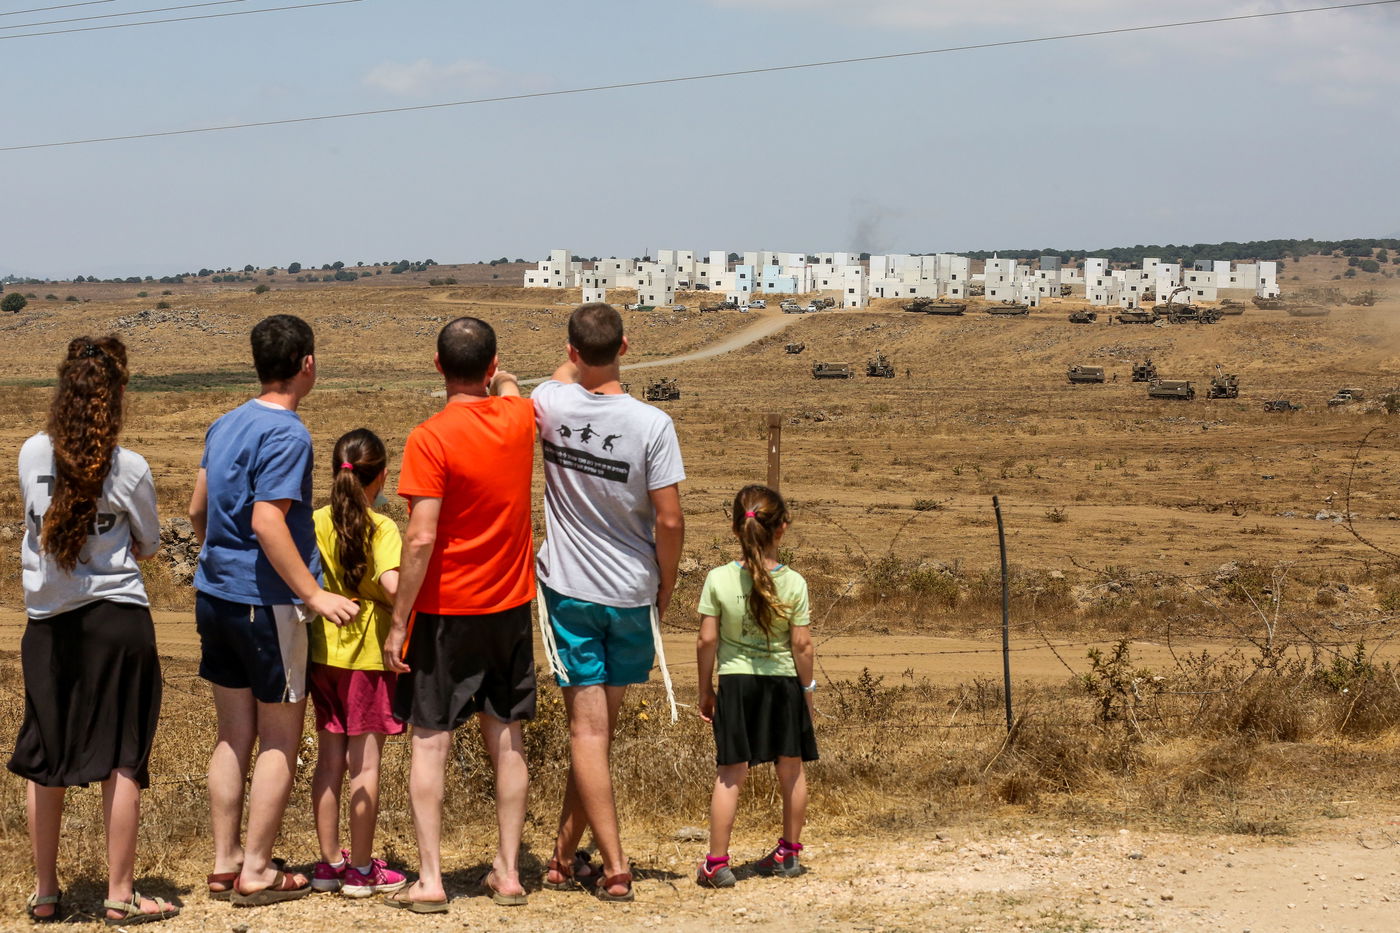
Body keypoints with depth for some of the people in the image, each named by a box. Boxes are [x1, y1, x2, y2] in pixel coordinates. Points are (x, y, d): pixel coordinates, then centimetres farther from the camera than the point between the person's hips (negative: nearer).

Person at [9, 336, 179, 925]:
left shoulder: (32, 455, -2)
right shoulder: (129, 469, -9)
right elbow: (148, 547, 5)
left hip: (47, 622, 3)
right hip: (117, 618, -3)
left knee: (43, 760, 11)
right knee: (122, 760, 3)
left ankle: (45, 894, 18)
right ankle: (120, 896, 6)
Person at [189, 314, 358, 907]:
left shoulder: (224, 426, 9)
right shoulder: (287, 435, -16)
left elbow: (197, 512, 17)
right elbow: (267, 523, -24)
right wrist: (314, 595, -23)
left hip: (216, 595, 8)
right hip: (265, 602, -8)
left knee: (234, 735, 14)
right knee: (279, 742, 3)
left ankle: (225, 865, 18)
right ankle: (256, 873, 5)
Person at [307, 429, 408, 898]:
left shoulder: (317, 522, 0)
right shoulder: (380, 528, -14)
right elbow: (392, 585, -26)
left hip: (323, 652, 5)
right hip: (369, 654, -5)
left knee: (329, 758, 12)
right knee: (365, 762, 2)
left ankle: (330, 861, 18)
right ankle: (361, 868, 8)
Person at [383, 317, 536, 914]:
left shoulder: (430, 439, -17)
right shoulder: (519, 418, -1)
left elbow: (421, 539, -20)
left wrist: (398, 624, -14)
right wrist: (495, 375, 48)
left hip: (445, 612, -5)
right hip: (511, 605, 5)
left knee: (430, 742, 1)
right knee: (506, 741, 11)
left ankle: (429, 880, -1)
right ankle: (508, 872, 15)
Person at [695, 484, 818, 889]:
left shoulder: (719, 579, -10)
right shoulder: (793, 583, -10)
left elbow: (707, 641, -7)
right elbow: (802, 645, -7)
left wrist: (705, 690, 5)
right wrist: (807, 689, 7)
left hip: (735, 683, 0)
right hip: (783, 681, 1)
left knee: (731, 773, 1)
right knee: (791, 768, 16)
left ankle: (717, 862, -2)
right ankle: (789, 852, 27)